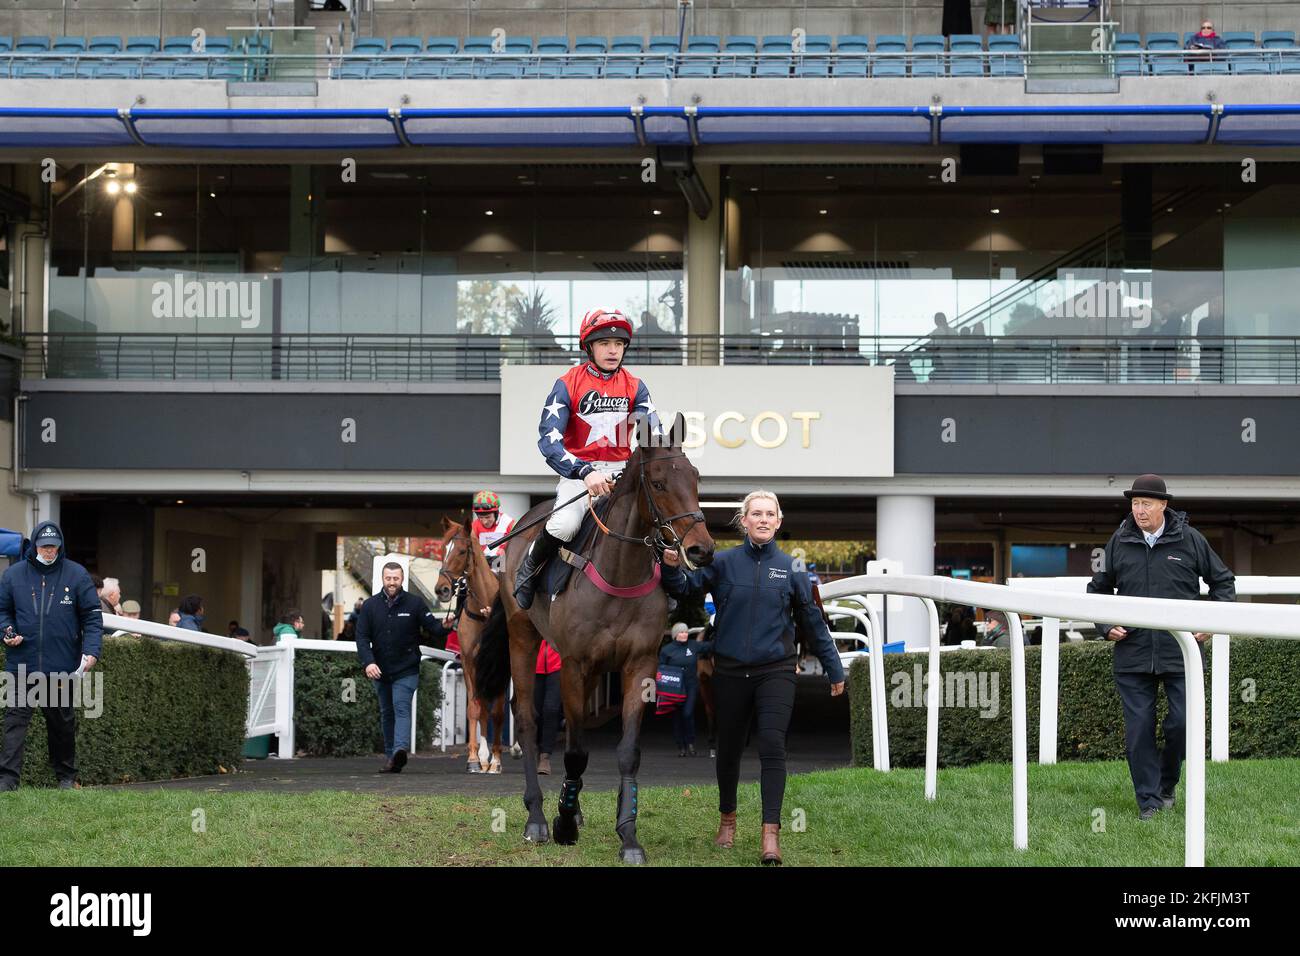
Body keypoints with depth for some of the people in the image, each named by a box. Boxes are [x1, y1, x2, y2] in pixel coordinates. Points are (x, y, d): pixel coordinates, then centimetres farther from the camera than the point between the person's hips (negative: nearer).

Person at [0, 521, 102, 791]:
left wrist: (91, 651, -12)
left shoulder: (77, 575, 0)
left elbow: (92, 617, 0)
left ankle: (66, 776, 25)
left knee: (62, 723, 12)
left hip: (62, 667, 0)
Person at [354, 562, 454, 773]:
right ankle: (390, 756, 23)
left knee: (401, 709, -19)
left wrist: (444, 626, -29)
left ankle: (400, 750, -34)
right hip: (379, 672, 4)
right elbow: (362, 637, -3)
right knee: (386, 714, 13)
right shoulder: (370, 605, 2)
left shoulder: (415, 603, -3)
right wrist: (368, 662, -18)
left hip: (406, 671, -4)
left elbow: (432, 627, -5)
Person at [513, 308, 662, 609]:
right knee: (564, 525, -31)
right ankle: (530, 568, 1)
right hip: (578, 472, -3)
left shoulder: (634, 387, 5)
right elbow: (549, 440, -16)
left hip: (621, 472, 3)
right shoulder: (568, 384, -6)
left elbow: (654, 434, -4)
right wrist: (585, 472, -31)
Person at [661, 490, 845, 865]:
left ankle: (771, 834, -13)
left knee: (772, 747, -13)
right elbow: (685, 588, -5)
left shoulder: (790, 567, 2)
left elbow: (813, 621, 8)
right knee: (728, 749, 13)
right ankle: (727, 819, 34)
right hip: (730, 672, 1)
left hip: (775, 671, -1)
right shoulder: (723, 563, 0)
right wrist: (671, 568, -28)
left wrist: (834, 669, 11)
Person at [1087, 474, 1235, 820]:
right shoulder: (1119, 542, 5)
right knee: (1138, 730, 0)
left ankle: (1167, 784, 22)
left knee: (1183, 723, -3)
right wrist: (1106, 626, 3)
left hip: (1180, 652, -1)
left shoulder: (1189, 539, 1)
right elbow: (1098, 590, 18)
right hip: (1132, 654, 1)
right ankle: (1149, 801, 10)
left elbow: (1223, 581, 13)